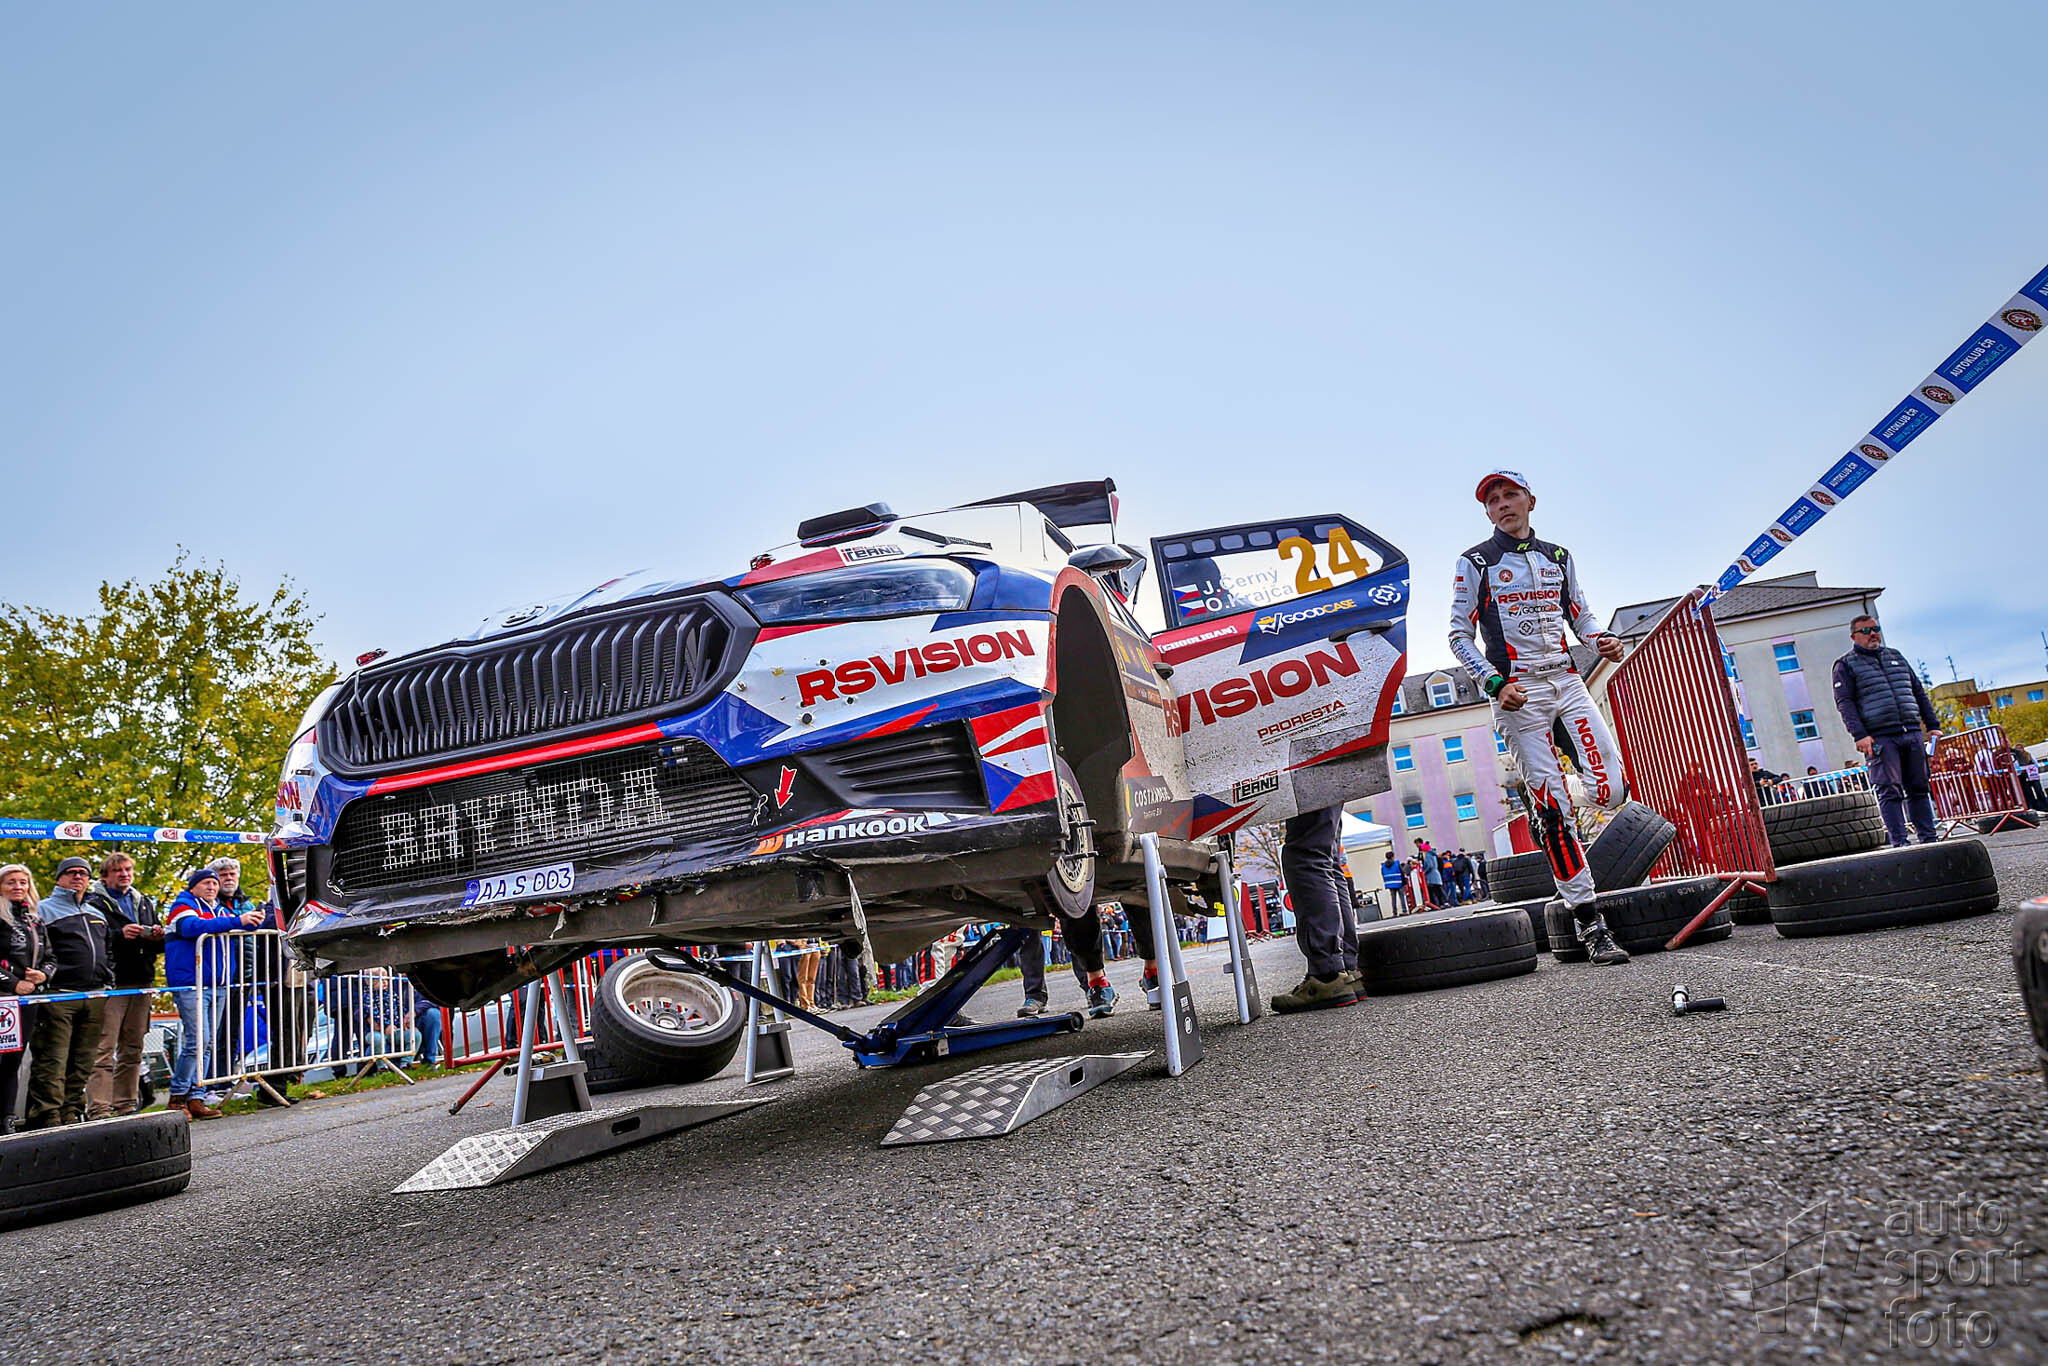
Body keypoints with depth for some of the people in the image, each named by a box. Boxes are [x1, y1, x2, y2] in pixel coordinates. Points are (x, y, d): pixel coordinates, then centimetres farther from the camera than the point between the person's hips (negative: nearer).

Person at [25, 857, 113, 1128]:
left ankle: (71, 1113, 14)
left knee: (83, 1062, 8)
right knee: (52, 1060, -10)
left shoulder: (97, 914, 24)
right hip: (59, 997, -6)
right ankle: (47, 1116, -9)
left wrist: (108, 983, 18)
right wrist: (49, 976, -15)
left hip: (95, 997, 6)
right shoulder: (45, 909, 5)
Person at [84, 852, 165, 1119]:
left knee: (132, 1048, 10)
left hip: (141, 982, 6)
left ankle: (126, 1105, 15)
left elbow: (158, 946, 22)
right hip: (110, 984, -6)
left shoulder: (145, 902, 21)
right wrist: (120, 934, -24)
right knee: (103, 1049, -11)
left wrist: (157, 936, 0)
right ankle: (98, 1109, -10)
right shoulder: (94, 902, 1)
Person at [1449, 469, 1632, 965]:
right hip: (1517, 691, -4)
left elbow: (1581, 616, 22)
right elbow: (1460, 636, 0)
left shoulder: (1557, 557, 17)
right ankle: (1589, 923, -2)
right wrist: (1496, 684, -13)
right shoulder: (1475, 563, 4)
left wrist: (1602, 640, -1)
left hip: (1566, 680, 4)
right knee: (1553, 807, -8)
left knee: (1611, 792, -13)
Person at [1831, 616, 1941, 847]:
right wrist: (1859, 735, -16)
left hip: (1912, 734, 5)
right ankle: (1899, 841, -7)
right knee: (1890, 790, -8)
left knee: (1919, 788, 7)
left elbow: (1919, 692, 24)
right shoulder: (1846, 665, 4)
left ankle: (1928, 837, 11)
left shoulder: (1895, 656, 21)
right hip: (1880, 738, -5)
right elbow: (1844, 702, -5)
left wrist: (1933, 725, 16)